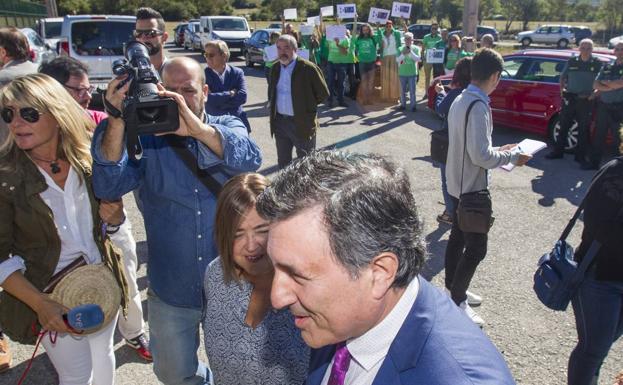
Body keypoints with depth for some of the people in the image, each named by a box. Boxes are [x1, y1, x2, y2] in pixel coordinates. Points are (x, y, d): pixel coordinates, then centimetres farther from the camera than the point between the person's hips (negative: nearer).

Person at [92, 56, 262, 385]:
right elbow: (108, 186, -21)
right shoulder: (145, 139, -6)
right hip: (170, 291, 1)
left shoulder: (228, 127, -4)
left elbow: (250, 158, -26)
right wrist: (117, 121, -34)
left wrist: (196, 128, -42)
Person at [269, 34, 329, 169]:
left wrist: (307, 107, -1)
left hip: (302, 123, -6)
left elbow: (323, 93, -7)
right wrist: (274, 107, 11)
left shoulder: (308, 68, -11)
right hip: (280, 122, 6)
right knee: (283, 162, 16)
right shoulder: (275, 68, 8)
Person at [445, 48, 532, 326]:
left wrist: (498, 150, 12)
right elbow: (481, 155, -27)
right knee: (476, 248, 1)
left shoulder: (461, 100, 6)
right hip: (471, 187, -10)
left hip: (457, 183, 10)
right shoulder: (478, 105, -23)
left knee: (458, 237, 19)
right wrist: (512, 156, -12)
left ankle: (453, 290, 34)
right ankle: (457, 302, 12)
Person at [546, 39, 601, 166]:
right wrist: (562, 89, 3)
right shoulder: (572, 61, 7)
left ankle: (580, 156, 12)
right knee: (564, 125, 6)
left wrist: (595, 93, -11)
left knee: (584, 129, 4)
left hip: (586, 100, -2)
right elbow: (563, 77, 17)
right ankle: (558, 151, 17)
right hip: (569, 98, 2)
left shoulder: (598, 63, 1)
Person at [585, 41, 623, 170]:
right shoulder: (607, 67, 12)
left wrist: (605, 83, -4)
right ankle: (593, 162, 21)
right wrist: (611, 87, -11)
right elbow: (596, 85, 5)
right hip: (603, 106, 5)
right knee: (598, 136, 11)